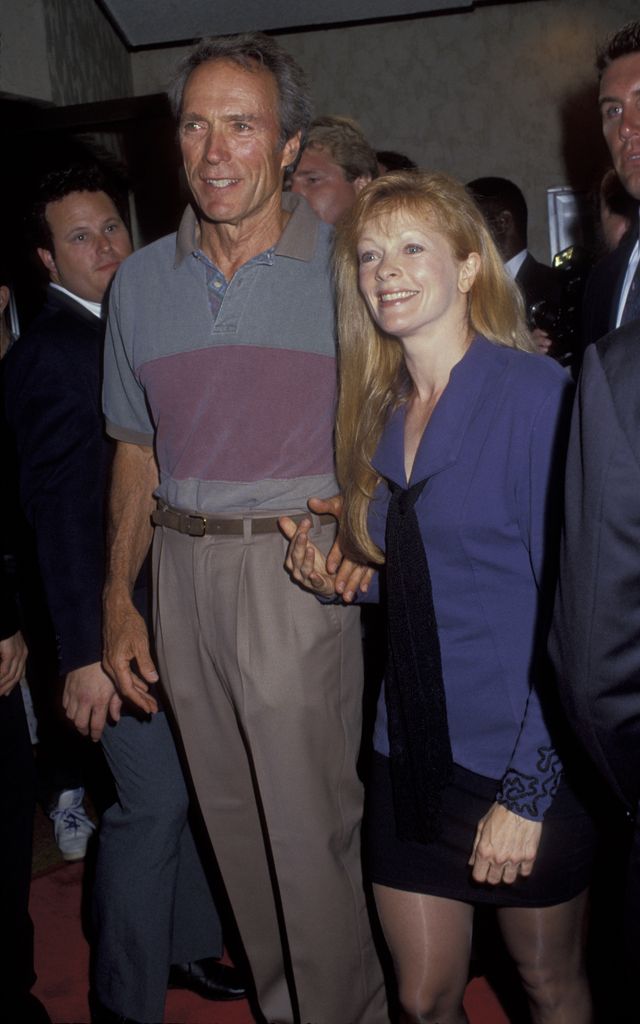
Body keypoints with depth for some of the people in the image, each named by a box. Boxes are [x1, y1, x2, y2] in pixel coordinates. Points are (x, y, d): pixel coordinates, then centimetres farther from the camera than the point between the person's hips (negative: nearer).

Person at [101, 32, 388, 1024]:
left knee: (311, 826, -1)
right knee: (234, 821, 14)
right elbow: (138, 451, 14)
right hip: (183, 568, 4)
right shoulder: (141, 281, 9)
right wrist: (117, 600, 8)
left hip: (299, 569, -4)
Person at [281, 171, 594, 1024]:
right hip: (413, 756, 5)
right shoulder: (379, 412, 6)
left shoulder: (536, 393, -14)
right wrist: (342, 580, -5)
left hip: (525, 759, -5)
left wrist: (529, 787, -17)